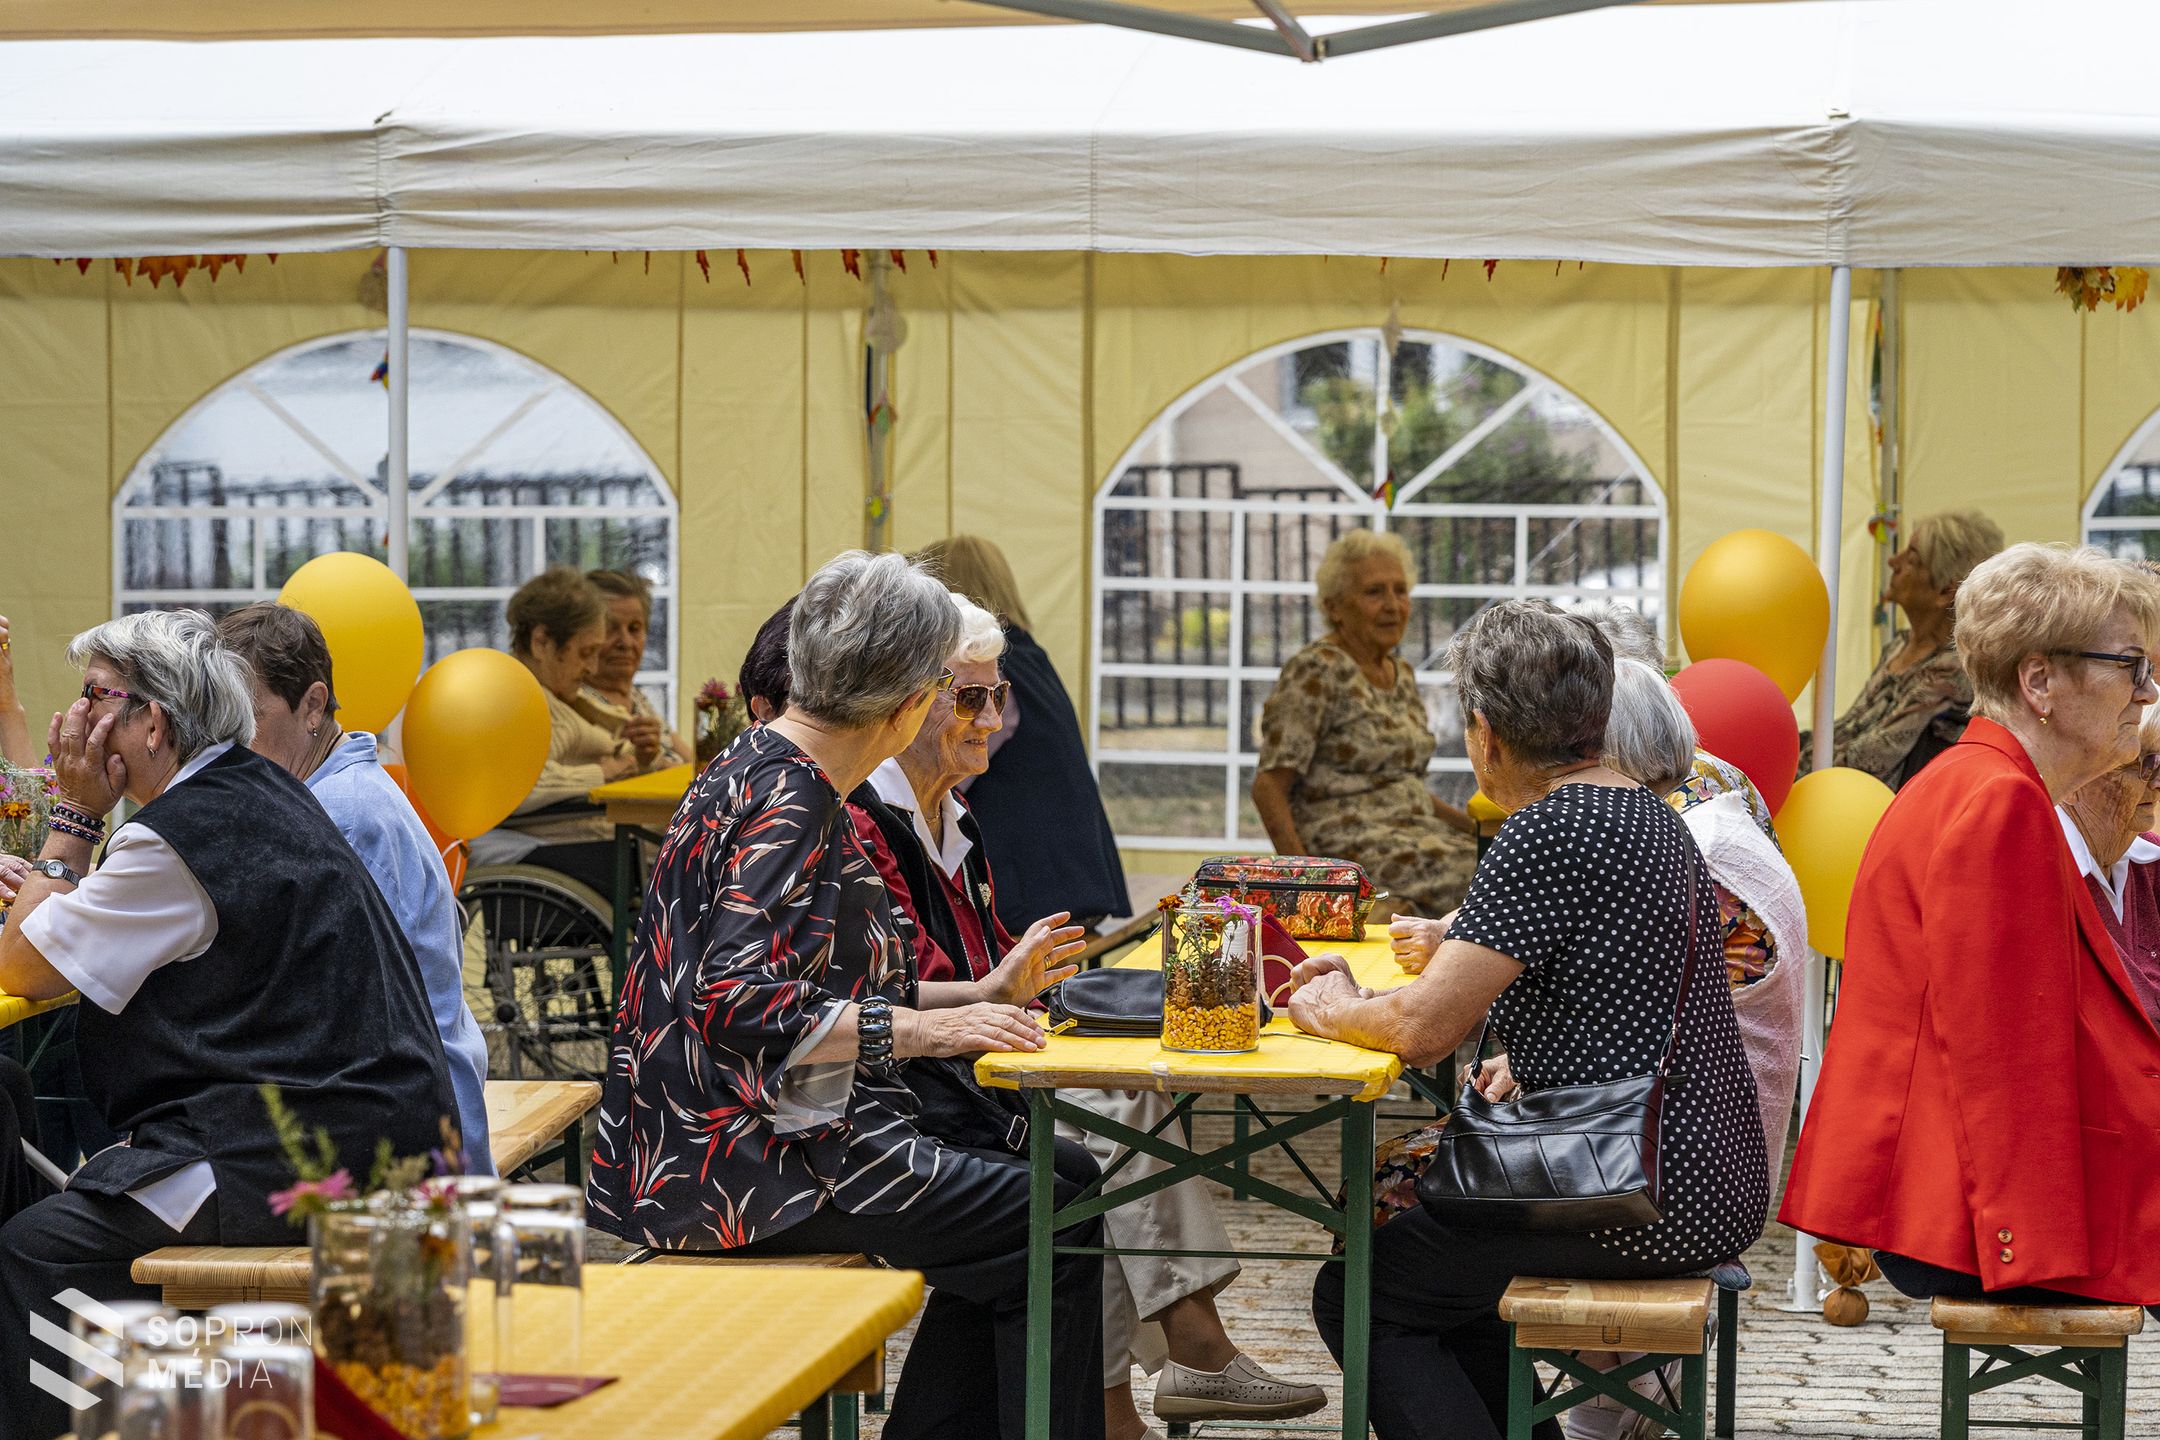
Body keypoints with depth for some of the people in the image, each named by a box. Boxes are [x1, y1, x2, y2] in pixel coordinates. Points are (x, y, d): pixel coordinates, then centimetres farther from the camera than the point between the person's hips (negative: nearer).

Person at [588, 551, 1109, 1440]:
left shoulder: (775, 776, 14)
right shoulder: (785, 801, -17)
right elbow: (735, 1003, -26)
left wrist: (982, 998, 18)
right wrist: (922, 1029, -23)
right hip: (750, 1160, -11)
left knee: (1064, 1176, 11)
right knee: (1053, 1233, -10)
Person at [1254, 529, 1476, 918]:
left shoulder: (1401, 674, 16)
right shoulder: (1316, 671, -9)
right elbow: (1269, 787, -12)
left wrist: (1476, 826, 8)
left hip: (1412, 833, 8)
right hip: (1348, 843, -8)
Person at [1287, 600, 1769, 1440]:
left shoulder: (1548, 831, -17)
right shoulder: (1649, 815, 12)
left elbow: (1424, 1028, -19)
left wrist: (1333, 1012, 0)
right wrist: (1527, 1067, 14)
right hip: (1717, 1185, 10)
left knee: (1357, 1295, 3)